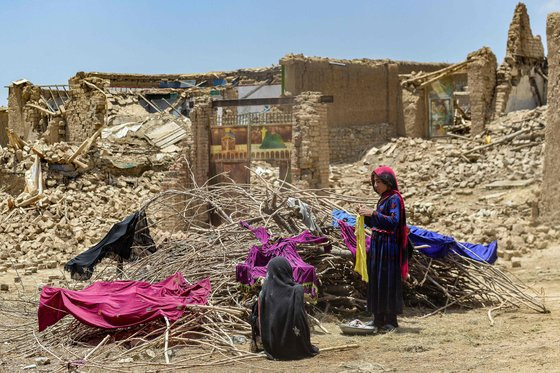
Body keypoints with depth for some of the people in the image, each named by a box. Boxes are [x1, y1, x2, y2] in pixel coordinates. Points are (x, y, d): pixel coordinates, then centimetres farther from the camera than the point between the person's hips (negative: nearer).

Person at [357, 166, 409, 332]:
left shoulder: (394, 199, -11)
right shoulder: (383, 199, 15)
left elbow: (394, 221, -23)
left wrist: (373, 213, -27)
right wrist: (366, 215, 4)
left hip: (389, 248, -9)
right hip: (377, 245, 9)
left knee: (388, 282, -5)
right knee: (376, 281, 9)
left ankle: (391, 320, 1)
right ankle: (379, 318, 15)